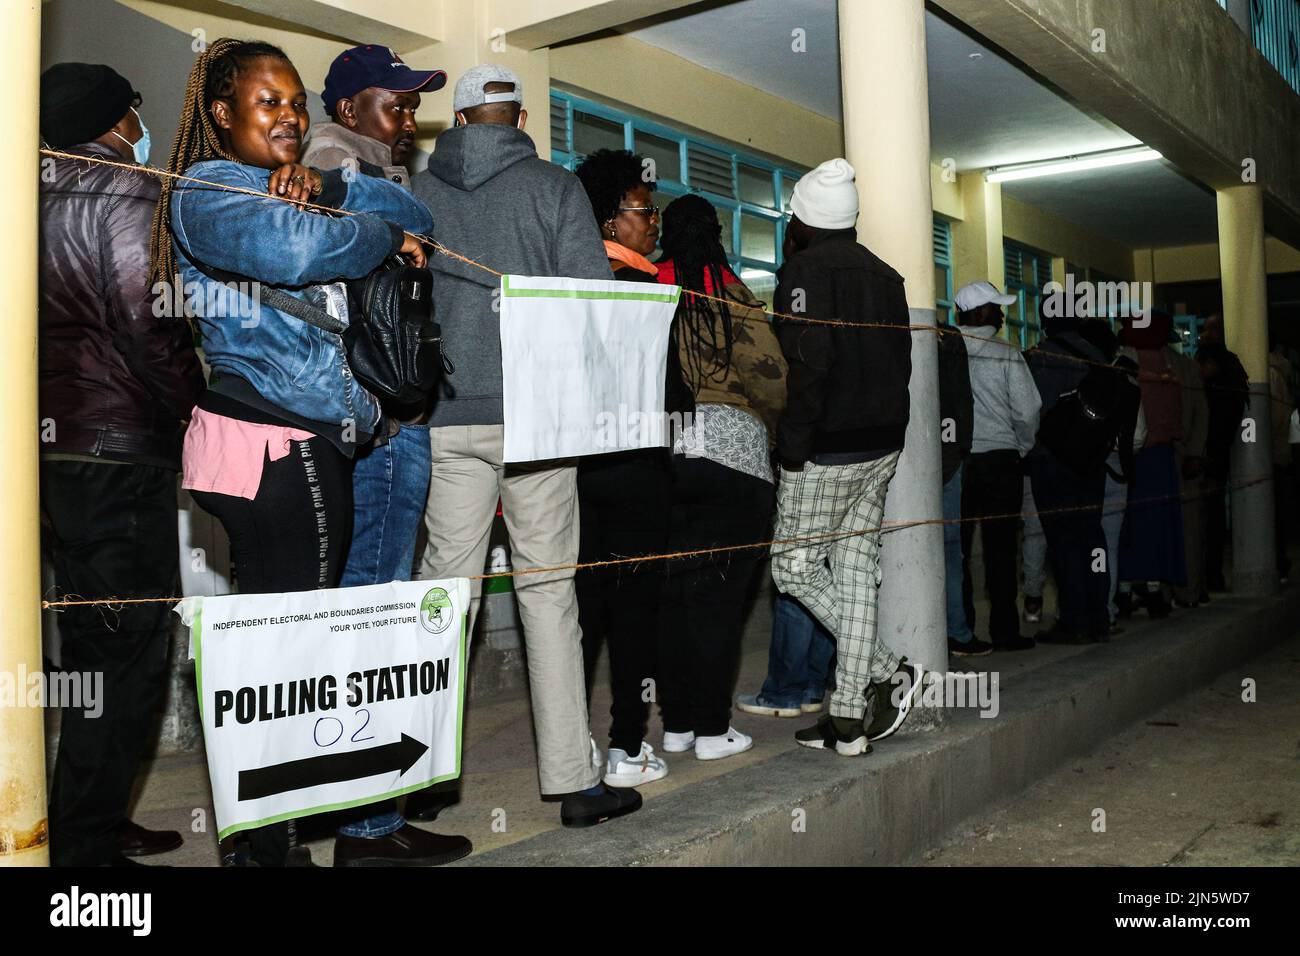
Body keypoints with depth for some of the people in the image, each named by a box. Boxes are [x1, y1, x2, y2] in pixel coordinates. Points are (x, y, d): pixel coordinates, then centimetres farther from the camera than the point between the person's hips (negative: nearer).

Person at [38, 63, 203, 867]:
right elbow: (152, 326, -18)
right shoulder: (127, 196, -10)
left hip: (56, 449, 9)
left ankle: (91, 824, 26)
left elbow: (63, 324, 16)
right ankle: (87, 844, 3)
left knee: (94, 647, 17)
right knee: (130, 649, -2)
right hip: (122, 453, -9)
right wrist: (193, 411, -4)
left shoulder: (41, 197, 15)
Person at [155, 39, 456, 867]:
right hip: (269, 449, -8)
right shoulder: (207, 192, -3)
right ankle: (268, 840, 7)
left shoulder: (293, 188, 22)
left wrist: (326, 189, -1)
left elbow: (414, 212, 16)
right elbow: (300, 249, -24)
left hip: (318, 447, 8)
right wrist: (384, 232, -5)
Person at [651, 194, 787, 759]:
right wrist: (772, 428, 10)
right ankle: (712, 730, 6)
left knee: (673, 590, 12)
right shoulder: (732, 297, -3)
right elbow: (770, 374, -7)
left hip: (658, 451, 4)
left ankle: (676, 723, 18)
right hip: (731, 452, -3)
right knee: (720, 596, 2)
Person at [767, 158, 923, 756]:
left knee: (794, 567, 4)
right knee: (856, 572, 8)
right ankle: (849, 719, 10)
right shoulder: (885, 275, 14)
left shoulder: (804, 269, -9)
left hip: (828, 450, -8)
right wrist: (884, 429, 18)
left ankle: (888, 669, -1)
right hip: (882, 446, 8)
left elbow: (809, 363, -19)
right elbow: (901, 361, 14)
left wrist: (792, 446, -16)